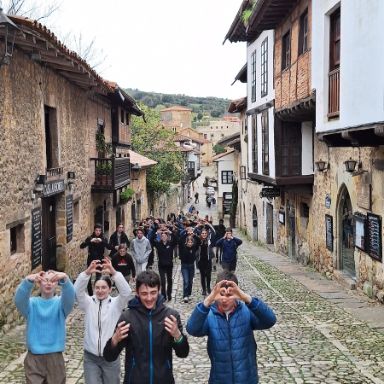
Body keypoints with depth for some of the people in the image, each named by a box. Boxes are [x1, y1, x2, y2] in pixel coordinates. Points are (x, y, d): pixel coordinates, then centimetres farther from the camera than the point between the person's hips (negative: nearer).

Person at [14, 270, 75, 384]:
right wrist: (28, 281, -41)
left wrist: (65, 280, -43)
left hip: (55, 357, 1)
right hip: (34, 357, 0)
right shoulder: (32, 303, 1)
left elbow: (70, 297, -22)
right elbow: (19, 300, -21)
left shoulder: (60, 303, 1)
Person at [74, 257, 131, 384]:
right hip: (91, 357, 0)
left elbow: (126, 292, -23)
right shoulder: (89, 303, -1)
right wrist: (87, 272, -35)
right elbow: (77, 291, -18)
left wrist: (114, 272, -37)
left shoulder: (115, 304, -5)